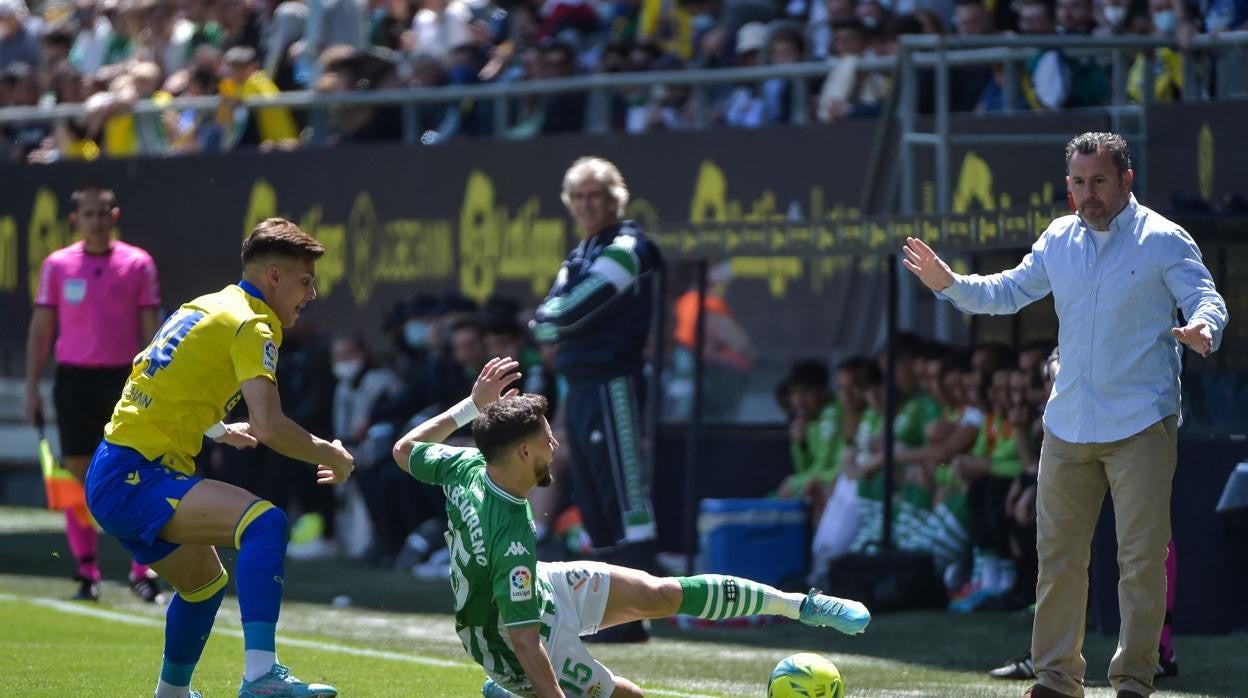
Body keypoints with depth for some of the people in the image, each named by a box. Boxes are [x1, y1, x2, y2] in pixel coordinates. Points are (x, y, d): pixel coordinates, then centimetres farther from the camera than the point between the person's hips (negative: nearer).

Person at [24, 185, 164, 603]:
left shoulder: (137, 264, 2)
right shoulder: (57, 265, 4)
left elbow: (150, 329, 3)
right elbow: (40, 329, 8)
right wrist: (31, 388, 3)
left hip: (124, 379, -1)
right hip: (74, 378, 1)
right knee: (77, 473, 1)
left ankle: (142, 572, 0)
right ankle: (86, 573, 8)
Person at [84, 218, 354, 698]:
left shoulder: (207, 307, 17)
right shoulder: (251, 325, -10)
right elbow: (269, 427, -23)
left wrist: (217, 431, 40)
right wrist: (329, 454, -7)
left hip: (113, 476, 10)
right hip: (133, 478, -10)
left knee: (204, 581, 29)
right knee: (264, 522, -27)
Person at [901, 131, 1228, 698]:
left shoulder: (1164, 240, -6)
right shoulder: (1058, 240, 10)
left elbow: (1206, 300, -11)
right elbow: (1009, 292, 20)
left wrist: (1202, 327, -34)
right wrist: (950, 284, 4)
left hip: (1142, 426, -5)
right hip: (1068, 425, 5)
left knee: (1142, 557, -4)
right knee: (1058, 555, 8)